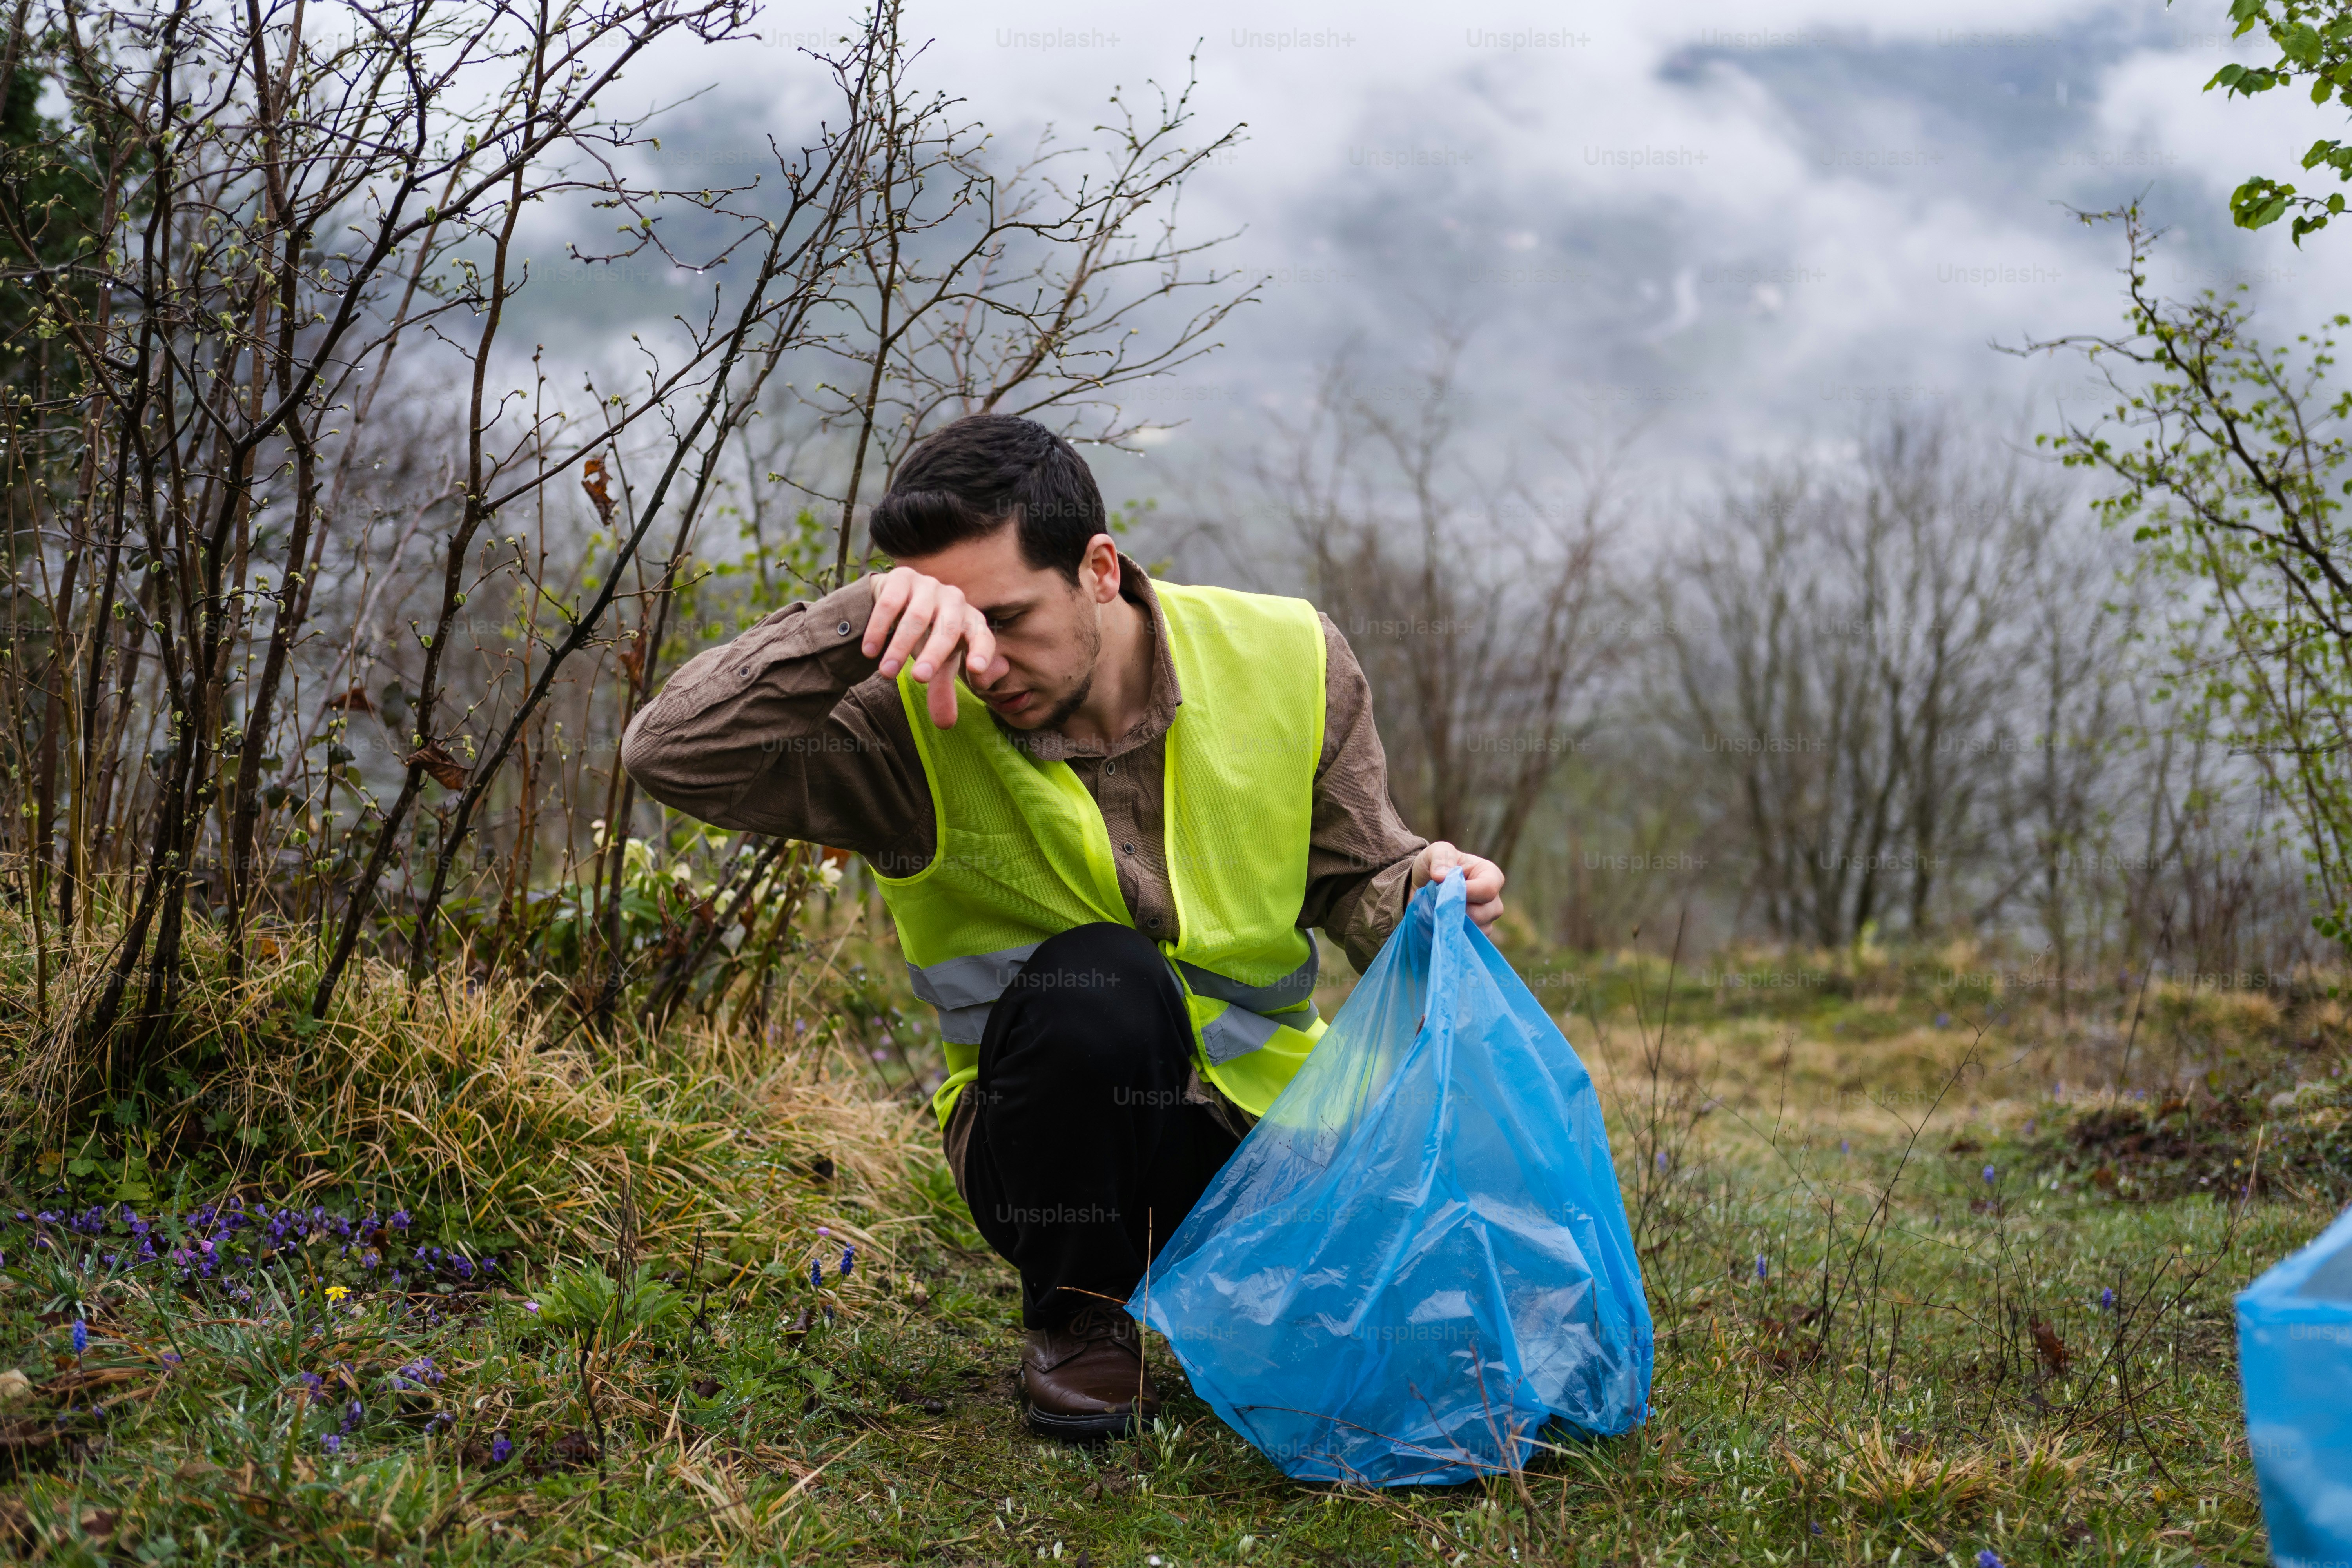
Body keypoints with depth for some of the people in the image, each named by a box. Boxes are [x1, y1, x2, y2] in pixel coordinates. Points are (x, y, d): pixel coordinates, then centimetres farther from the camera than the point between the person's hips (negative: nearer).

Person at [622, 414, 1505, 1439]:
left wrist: (1420, 894, -20)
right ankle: (1078, 1317, -9)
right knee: (1097, 982, -36)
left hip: (1274, 1120, 3)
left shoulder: (1285, 661, -8)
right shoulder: (913, 724, -16)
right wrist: (861, 619, -38)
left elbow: (1356, 879, 4)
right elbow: (672, 753, -28)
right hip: (1061, 1138, -2)